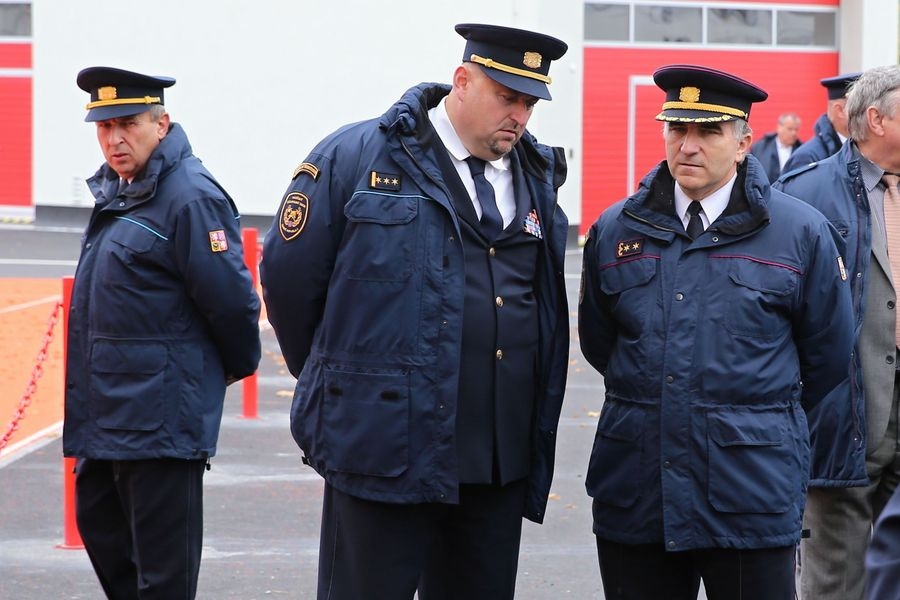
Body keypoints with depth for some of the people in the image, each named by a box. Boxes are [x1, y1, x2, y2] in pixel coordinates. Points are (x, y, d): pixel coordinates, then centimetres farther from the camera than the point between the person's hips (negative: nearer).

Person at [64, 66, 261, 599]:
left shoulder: (191, 198, -18)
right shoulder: (116, 191, 12)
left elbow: (231, 298, -18)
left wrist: (238, 367, -3)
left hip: (161, 413, -10)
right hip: (106, 410, 10)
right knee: (100, 525, 19)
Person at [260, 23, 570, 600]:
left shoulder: (538, 180, 10)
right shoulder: (355, 158, -5)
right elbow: (288, 276, -1)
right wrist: (336, 379, 9)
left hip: (500, 461, 5)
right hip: (384, 450, -5)